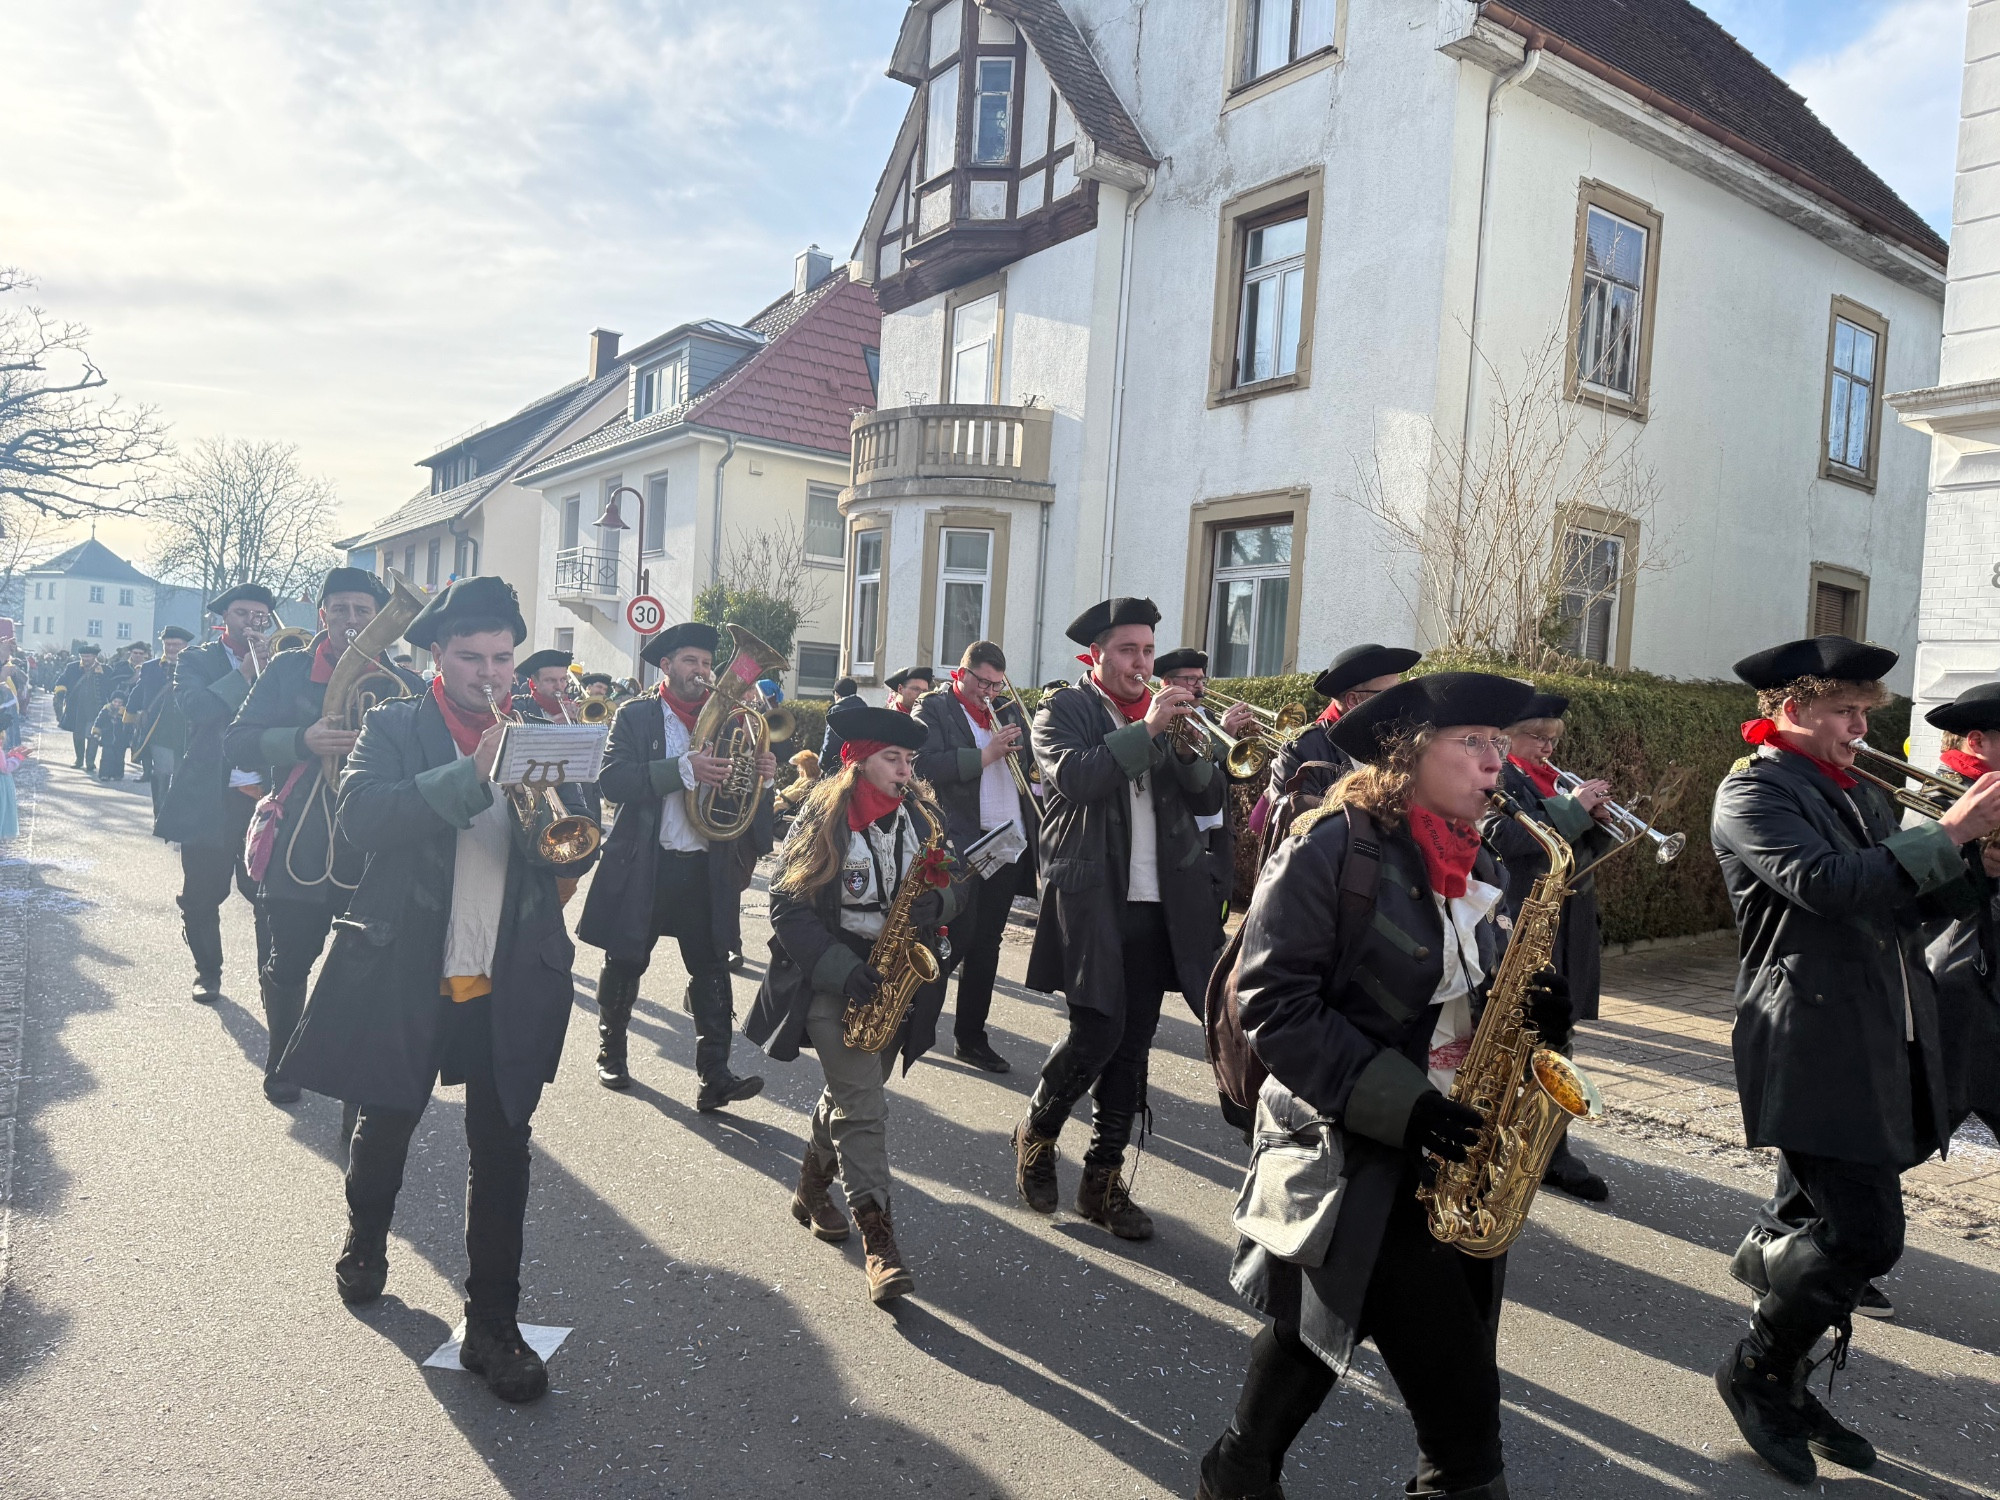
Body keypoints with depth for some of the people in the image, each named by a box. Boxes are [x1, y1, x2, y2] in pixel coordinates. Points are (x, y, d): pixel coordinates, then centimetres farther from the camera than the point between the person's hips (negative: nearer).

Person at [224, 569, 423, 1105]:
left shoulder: (405, 685, 5)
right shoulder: (289, 670, 4)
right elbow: (236, 742, -2)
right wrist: (302, 741, -19)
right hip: (299, 852, 0)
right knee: (289, 964, 10)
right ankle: (280, 1063, 33)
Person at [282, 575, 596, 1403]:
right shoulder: (395, 727, -1)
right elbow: (360, 814, -20)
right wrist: (471, 774, -28)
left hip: (511, 983, 1)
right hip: (403, 973, -1)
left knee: (502, 1153, 4)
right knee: (383, 1127, 19)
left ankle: (492, 1325, 17)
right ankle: (365, 1242, 50)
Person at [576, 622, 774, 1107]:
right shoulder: (636, 716, -1)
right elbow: (610, 779, -16)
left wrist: (764, 778, -12)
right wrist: (683, 769, -26)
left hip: (708, 867, 3)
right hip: (643, 864, -2)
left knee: (712, 968, -3)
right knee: (625, 964, 11)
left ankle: (714, 1075, -1)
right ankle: (611, 1053, 31)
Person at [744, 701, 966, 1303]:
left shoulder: (924, 816, 3)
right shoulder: (823, 819, -10)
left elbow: (957, 878, 10)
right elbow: (788, 907, -10)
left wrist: (937, 901, -14)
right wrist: (842, 970, -21)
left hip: (895, 979, 5)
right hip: (830, 977, -5)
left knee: (852, 1091, 17)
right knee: (863, 1102, -14)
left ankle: (811, 1189, 39)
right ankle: (878, 1238, -9)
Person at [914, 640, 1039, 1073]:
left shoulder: (1007, 710, 16)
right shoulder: (933, 708, -2)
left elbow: (1030, 759, 17)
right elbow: (926, 765, -17)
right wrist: (987, 754, -18)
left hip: (1009, 843, 6)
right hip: (961, 845, -6)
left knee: (986, 944, 11)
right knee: (955, 940, -2)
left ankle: (970, 1038, 20)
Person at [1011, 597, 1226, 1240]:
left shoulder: (1167, 715, 14)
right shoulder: (1064, 710, 0)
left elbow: (1210, 800, 9)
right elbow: (1074, 778, -20)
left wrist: (1193, 752, -10)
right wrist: (1145, 729, -21)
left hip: (1159, 907, 5)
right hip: (1092, 900, -5)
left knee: (1133, 1043, 7)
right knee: (1096, 1031, -9)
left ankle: (1103, 1179, 19)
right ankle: (1036, 1134, 19)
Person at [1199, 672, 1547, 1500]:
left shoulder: (1475, 862, 9)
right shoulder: (1330, 846, -15)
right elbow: (1275, 1001, -17)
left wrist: (1531, 1013, -4)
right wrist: (1400, 1104, -22)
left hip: (1448, 1157, 7)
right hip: (1351, 1153, -7)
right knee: (1463, 1409, -4)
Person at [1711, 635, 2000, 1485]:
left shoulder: (1856, 795, 19)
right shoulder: (1753, 792, -8)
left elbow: (1923, 896, 18)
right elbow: (1827, 882, -24)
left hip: (1882, 1045, 8)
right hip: (1813, 1048, -8)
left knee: (1819, 1219, 15)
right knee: (1866, 1234, -10)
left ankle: (1784, 1385, 30)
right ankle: (1756, 1373, 11)